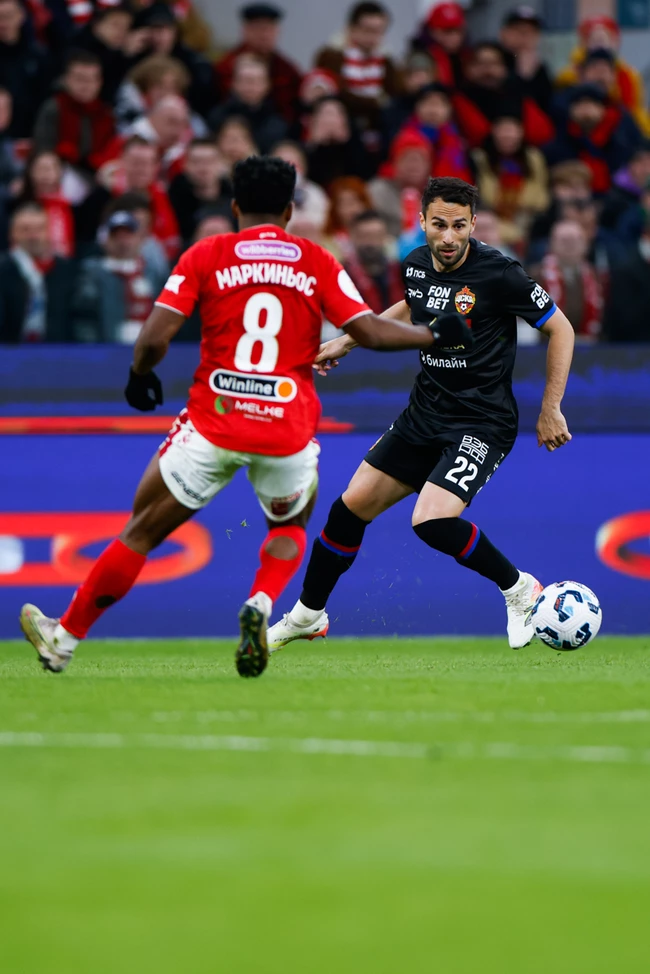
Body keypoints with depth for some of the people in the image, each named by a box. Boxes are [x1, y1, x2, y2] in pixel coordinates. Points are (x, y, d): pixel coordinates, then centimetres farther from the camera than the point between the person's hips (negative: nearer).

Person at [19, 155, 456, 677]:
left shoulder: (205, 256, 3)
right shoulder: (318, 262, 6)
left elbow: (155, 338, -5)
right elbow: (370, 331, 0)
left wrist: (140, 375, 14)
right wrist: (434, 334, 15)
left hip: (214, 420, -1)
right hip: (289, 431, 1)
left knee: (143, 531, 11)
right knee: (290, 527, 28)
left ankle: (64, 636, 16)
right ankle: (261, 604, -2)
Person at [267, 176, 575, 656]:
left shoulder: (499, 273, -19)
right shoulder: (417, 265, 0)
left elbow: (560, 328, -9)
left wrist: (551, 410, -9)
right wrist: (346, 342, 23)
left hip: (483, 423, -7)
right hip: (424, 414, 7)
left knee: (432, 522, -25)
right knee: (352, 505, 8)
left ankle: (520, 590, -2)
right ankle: (307, 615, 28)